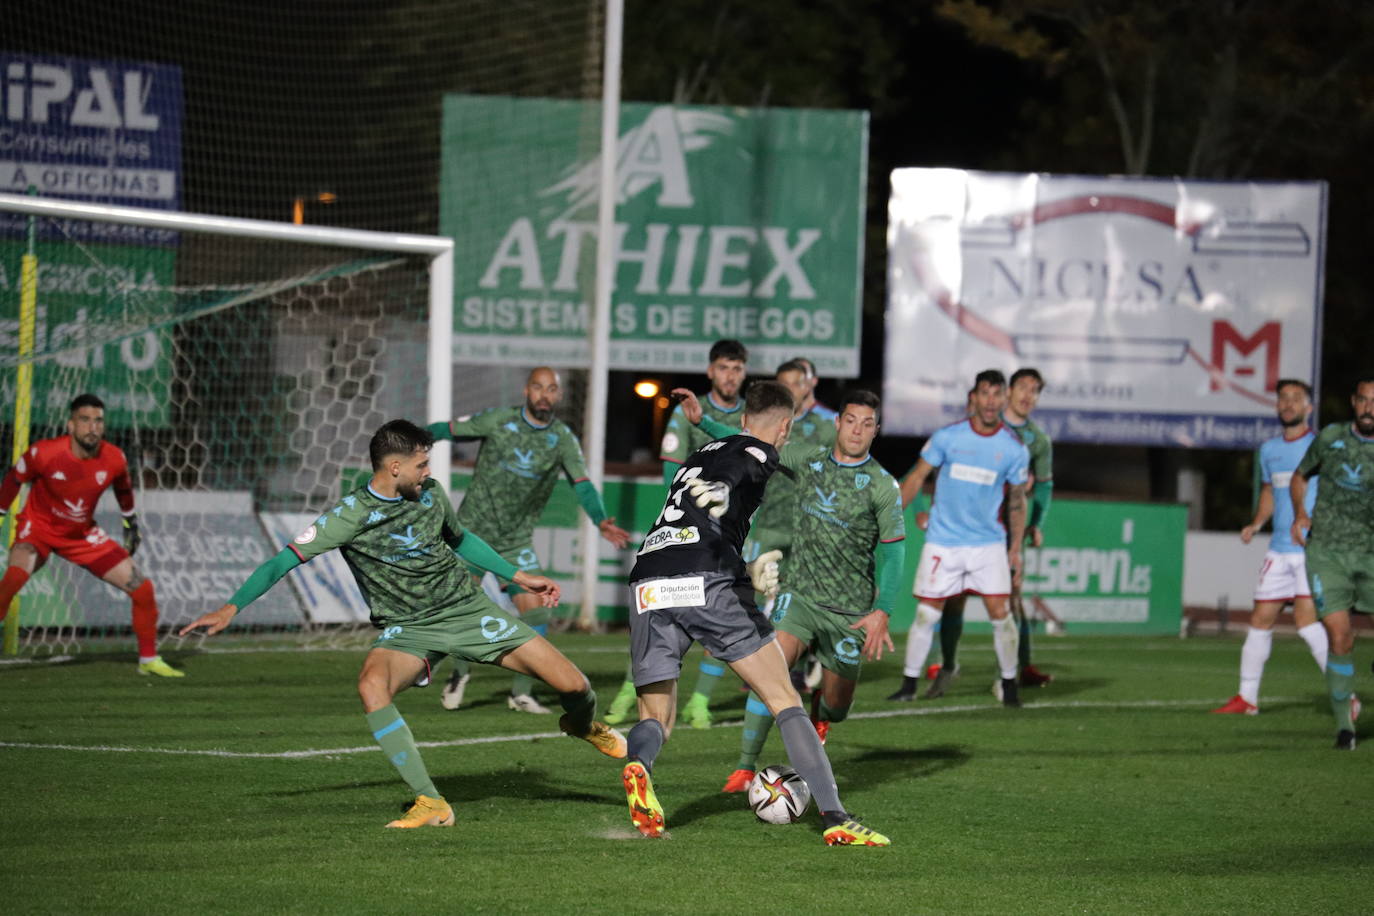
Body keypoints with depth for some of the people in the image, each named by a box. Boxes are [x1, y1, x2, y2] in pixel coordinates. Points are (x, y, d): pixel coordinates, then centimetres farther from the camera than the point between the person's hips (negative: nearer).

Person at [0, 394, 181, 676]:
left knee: (142, 588, -2)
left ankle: (148, 659, 18)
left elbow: (123, 487, 9)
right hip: (39, 528, -4)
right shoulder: (44, 453, -25)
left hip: (82, 535, 4)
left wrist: (131, 523, 18)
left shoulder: (114, 459, -15)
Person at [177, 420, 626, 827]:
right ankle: (432, 805, -30)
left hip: (467, 608, 3)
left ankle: (584, 725, 36)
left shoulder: (430, 492, -1)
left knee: (571, 684, -6)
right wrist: (231, 608, -31)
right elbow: (286, 559, -20)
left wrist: (519, 576, 23)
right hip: (407, 628, -3)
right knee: (372, 685, -38)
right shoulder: (351, 515, -16)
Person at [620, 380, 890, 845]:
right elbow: (711, 492, -9)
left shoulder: (701, 453, 32)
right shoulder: (760, 454, 10)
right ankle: (836, 819, -6)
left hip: (647, 588, 6)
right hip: (708, 580, -6)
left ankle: (638, 765, -26)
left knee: (655, 718, 11)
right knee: (785, 700, 3)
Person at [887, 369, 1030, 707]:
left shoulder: (1014, 450, 0)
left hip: (988, 542, 0)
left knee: (1000, 612, -6)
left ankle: (1009, 685, 8)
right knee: (926, 614, 0)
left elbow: (1017, 500, 10)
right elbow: (916, 478, 4)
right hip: (943, 540, 0)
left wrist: (1015, 549, 9)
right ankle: (909, 684, 11)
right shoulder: (947, 437, -3)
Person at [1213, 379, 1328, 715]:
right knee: (1261, 619, 7)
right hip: (1280, 549, 6)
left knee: (1306, 616, -19)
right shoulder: (1268, 450, 15)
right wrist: (1256, 524, 10)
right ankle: (1247, 697, 18)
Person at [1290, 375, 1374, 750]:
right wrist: (1299, 514, 3)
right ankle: (1344, 723, -1)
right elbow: (1299, 477, 19)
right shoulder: (1330, 438, 2)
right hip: (1327, 550, -1)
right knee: (1340, 635, -12)